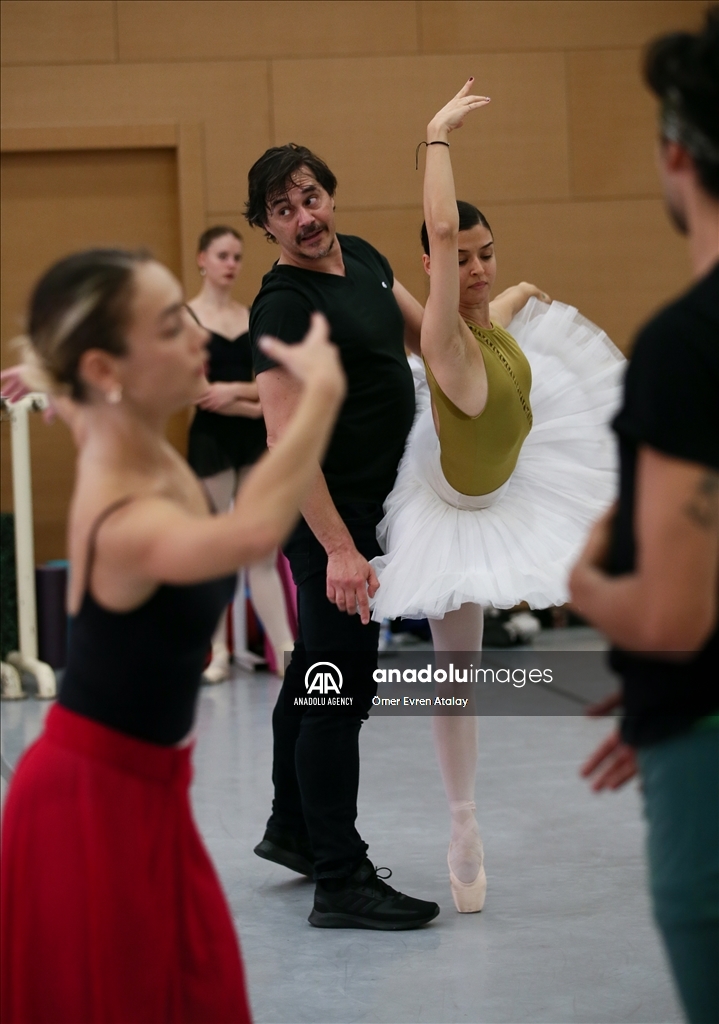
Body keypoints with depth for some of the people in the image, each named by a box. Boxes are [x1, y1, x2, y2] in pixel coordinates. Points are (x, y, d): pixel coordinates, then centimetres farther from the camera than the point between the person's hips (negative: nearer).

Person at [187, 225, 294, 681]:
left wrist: (233, 390, -15)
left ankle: (287, 652, 1)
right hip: (211, 440, -3)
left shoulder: (255, 317, 9)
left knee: (263, 553, 3)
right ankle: (219, 654, 12)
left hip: (256, 440, 3)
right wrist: (257, 405, -10)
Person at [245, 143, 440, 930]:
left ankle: (292, 829, 35)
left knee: (319, 669, 20)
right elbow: (286, 439, -27)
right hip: (329, 515, -9)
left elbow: (429, 334, 24)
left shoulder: (361, 258, 8)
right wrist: (339, 550, -33)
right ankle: (340, 882, -2)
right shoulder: (285, 307, -20)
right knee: (340, 687, -7)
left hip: (370, 505, 9)